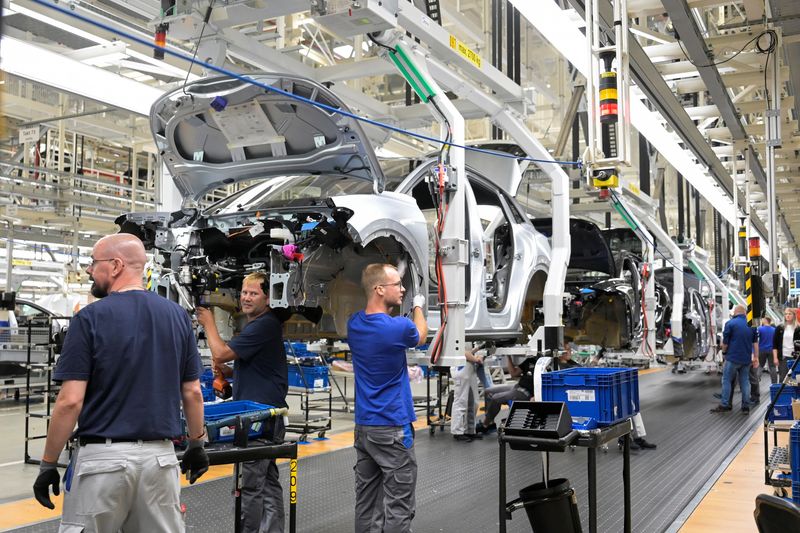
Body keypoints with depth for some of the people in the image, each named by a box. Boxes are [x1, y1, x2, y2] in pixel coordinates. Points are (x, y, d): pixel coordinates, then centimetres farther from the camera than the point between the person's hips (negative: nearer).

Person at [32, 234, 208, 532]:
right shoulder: (177, 316, 3)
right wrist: (196, 446, 17)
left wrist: (48, 464, -2)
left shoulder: (90, 318, -9)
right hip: (160, 455, 4)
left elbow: (70, 401, -12)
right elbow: (192, 393, 6)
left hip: (102, 456, -4)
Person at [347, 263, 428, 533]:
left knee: (366, 504, 12)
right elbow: (420, 336, 8)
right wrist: (418, 307, 23)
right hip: (392, 429, -7)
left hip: (363, 427, 7)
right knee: (398, 508, 0)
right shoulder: (399, 328, -17)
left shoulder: (354, 325, 2)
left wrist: (391, 307, 27)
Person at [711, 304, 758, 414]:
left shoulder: (730, 323, -7)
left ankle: (724, 405, 0)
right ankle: (746, 406, 11)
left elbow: (725, 342, -5)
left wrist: (724, 352, 12)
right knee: (745, 381, 10)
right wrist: (756, 357, 13)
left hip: (733, 357, -5)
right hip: (746, 358, 5)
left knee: (727, 380, 2)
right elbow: (755, 342, 9)